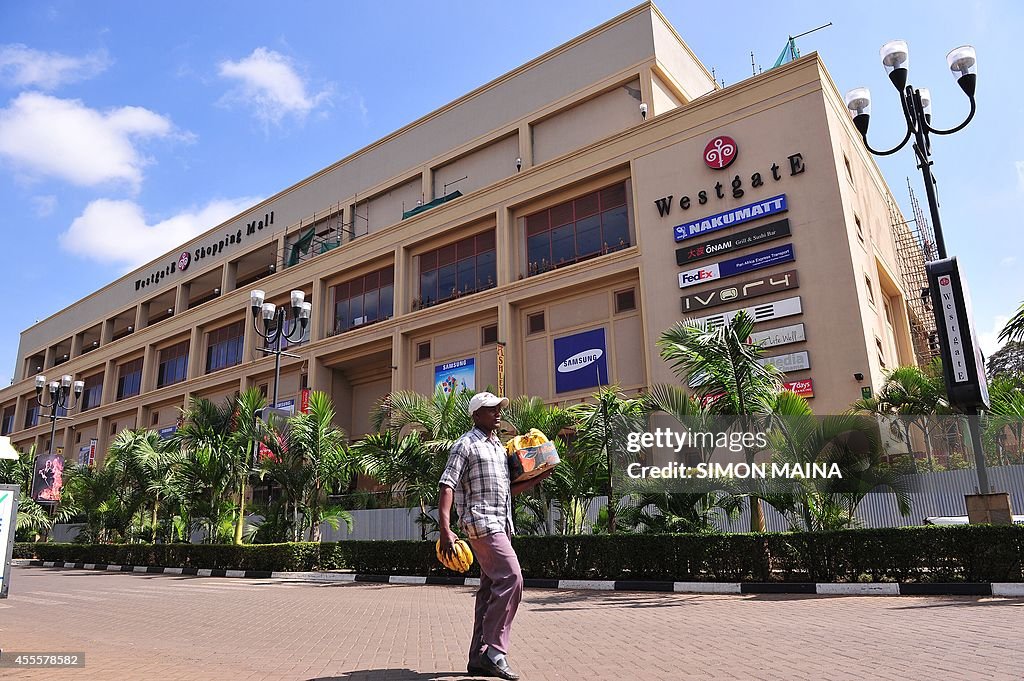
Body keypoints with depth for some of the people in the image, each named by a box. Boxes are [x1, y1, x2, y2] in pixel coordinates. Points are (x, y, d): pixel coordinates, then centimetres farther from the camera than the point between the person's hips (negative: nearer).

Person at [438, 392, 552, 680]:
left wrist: (538, 478, 11)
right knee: (511, 578, -18)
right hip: (481, 522, -9)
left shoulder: (499, 447, 20)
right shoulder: (466, 445, -4)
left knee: (491, 588, 8)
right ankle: (494, 650, -12)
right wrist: (445, 529, -23)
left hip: (500, 524, 9)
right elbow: (447, 486, -12)